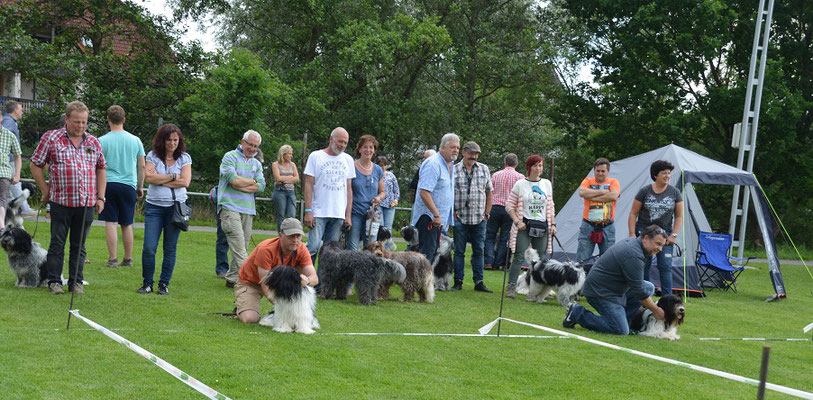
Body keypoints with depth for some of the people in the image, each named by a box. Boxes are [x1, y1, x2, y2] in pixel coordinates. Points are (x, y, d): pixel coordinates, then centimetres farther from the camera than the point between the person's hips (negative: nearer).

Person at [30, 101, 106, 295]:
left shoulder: (93, 142, 11)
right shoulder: (51, 139, 0)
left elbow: (101, 169, 18)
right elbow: (35, 165, 4)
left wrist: (100, 197, 10)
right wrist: (46, 191, 1)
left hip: (87, 204, 3)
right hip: (60, 202, -3)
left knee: (79, 246, 8)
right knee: (57, 244, 2)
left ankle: (76, 282, 14)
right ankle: (54, 281, 10)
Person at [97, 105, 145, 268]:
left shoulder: (102, 141, -4)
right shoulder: (135, 140, 5)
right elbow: (142, 166, 10)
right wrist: (140, 187, 20)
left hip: (109, 183, -2)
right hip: (129, 185, 2)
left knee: (110, 222, 0)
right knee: (127, 224, 11)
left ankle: (113, 259, -5)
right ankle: (128, 258, 16)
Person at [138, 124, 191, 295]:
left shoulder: (184, 158, 5)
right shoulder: (153, 156, 5)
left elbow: (185, 182, -7)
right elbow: (149, 177, -10)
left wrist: (161, 181, -7)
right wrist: (173, 176, -6)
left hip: (176, 206, 0)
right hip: (154, 206, 0)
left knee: (170, 248, 2)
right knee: (149, 248, -6)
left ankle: (164, 284, 13)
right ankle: (147, 283, 9)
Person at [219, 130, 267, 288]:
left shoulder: (256, 164, 18)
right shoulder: (230, 157, 1)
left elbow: (261, 186, 4)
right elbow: (233, 179, -14)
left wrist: (241, 185, -7)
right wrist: (251, 182, 1)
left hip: (248, 210, 6)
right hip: (230, 207, -6)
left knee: (243, 246, 4)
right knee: (238, 245, -14)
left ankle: (232, 278, 11)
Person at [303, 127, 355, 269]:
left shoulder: (348, 160, 13)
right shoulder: (316, 156, 2)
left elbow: (349, 189, 13)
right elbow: (308, 185, -1)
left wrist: (348, 215, 6)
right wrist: (308, 211, -10)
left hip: (339, 215, 4)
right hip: (319, 213, -4)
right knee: (313, 248, -13)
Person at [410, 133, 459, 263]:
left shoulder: (450, 165, 15)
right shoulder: (433, 164, -17)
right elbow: (424, 192, -25)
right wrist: (436, 215, -24)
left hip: (439, 217, 10)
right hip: (428, 216, -10)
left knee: (433, 250, 11)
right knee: (427, 251, -13)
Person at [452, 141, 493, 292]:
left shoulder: (484, 169, 10)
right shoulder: (454, 170, 2)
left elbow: (489, 193, 12)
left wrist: (487, 214, 6)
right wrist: (453, 213, -4)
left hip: (479, 219, 2)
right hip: (460, 218, -2)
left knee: (478, 251, 4)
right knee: (459, 251, 1)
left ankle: (479, 282, 8)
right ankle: (458, 282, 7)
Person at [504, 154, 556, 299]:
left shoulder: (546, 184, 11)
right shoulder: (520, 184, -1)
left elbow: (550, 206, 18)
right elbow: (509, 205, 1)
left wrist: (552, 224, 10)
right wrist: (517, 221, -9)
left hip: (542, 227, 4)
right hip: (524, 226, -4)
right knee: (519, 258, -9)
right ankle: (511, 287, -4)